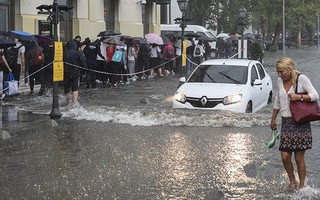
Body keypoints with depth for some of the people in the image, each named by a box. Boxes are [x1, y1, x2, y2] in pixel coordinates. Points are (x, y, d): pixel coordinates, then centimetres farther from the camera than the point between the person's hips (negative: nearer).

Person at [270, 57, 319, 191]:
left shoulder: (301, 79, -6)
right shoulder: (280, 81, 11)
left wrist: (299, 97, -22)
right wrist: (273, 119, 25)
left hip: (300, 123, -5)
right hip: (286, 122, 5)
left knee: (299, 158, -1)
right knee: (285, 156, -2)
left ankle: (301, 185, 13)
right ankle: (292, 181, 21)